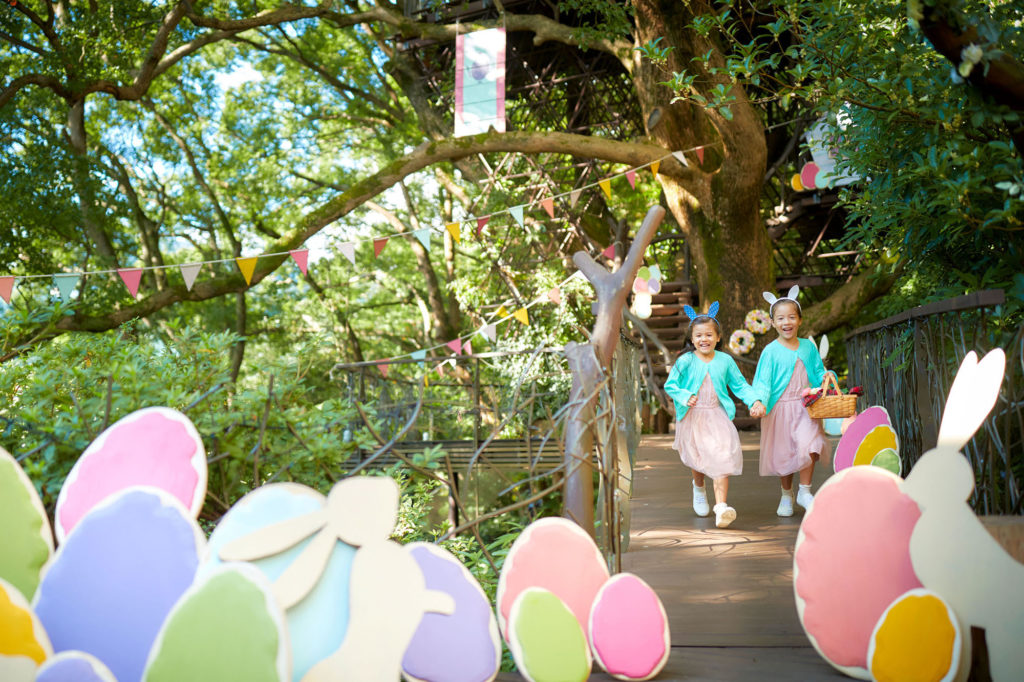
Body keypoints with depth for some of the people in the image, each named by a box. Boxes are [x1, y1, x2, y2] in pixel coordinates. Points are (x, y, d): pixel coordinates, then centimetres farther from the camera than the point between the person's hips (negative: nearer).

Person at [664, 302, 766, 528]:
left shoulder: (725, 361, 2)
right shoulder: (685, 362, -5)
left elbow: (740, 385, 9)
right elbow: (670, 385, 0)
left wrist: (755, 401, -5)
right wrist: (685, 397, -18)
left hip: (717, 417, 0)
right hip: (692, 418, 0)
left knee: (721, 458, -14)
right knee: (698, 459, 15)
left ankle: (721, 508, -18)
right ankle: (699, 488, 48)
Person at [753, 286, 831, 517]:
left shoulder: (809, 346, 5)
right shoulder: (771, 351, -6)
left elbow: (818, 372, 15)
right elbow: (763, 382, -8)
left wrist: (826, 377, -7)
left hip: (805, 407, 2)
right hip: (780, 408, -2)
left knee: (809, 446, -17)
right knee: (784, 454, 8)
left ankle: (804, 492, 4)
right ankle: (786, 495, 30)